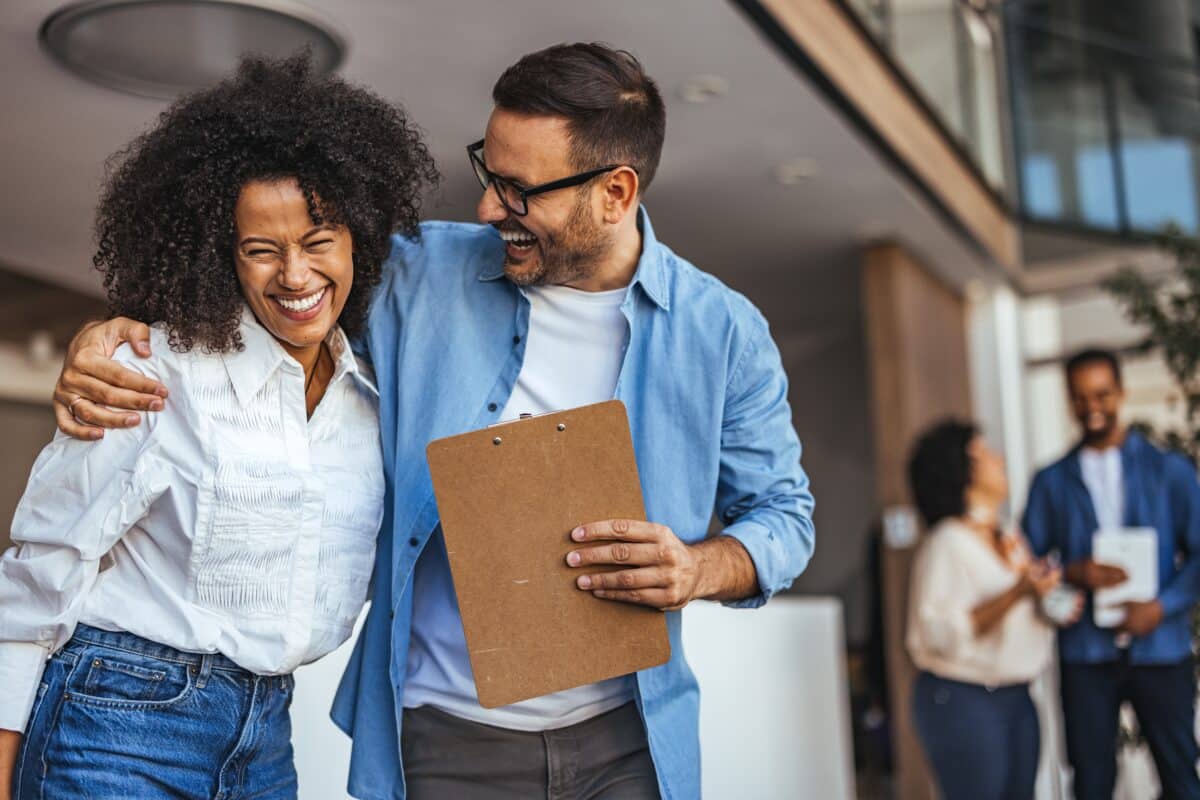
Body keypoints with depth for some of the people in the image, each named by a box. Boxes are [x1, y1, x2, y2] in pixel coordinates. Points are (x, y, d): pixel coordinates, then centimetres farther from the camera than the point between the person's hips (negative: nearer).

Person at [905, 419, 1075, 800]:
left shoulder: (1009, 540, 11)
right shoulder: (947, 544, -13)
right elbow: (945, 632, -21)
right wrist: (1017, 593, -26)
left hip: (1016, 697, 8)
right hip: (963, 701, -8)